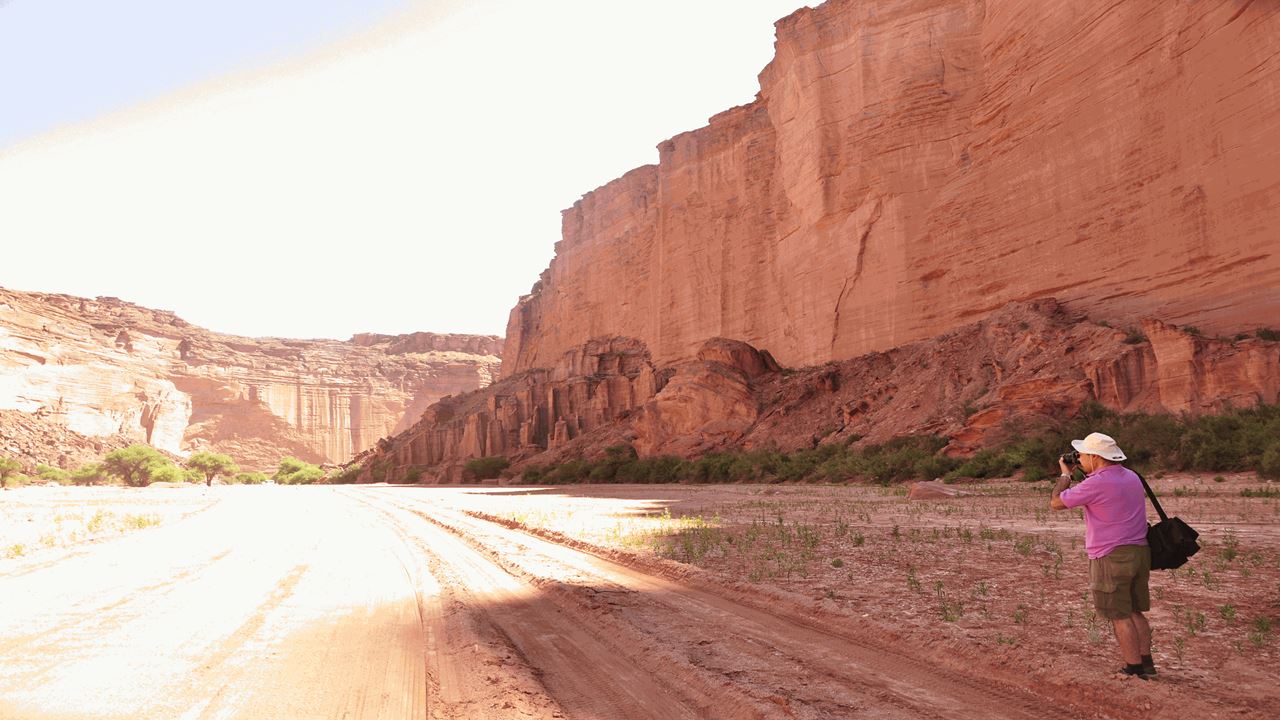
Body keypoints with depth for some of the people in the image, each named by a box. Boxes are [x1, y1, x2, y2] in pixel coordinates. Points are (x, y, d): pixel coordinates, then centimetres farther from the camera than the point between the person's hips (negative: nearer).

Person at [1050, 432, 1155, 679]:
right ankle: (1146, 662, 22)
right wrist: (1089, 472, 19)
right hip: (1139, 551, 8)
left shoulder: (1096, 483, -17)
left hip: (1112, 557, -8)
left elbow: (1056, 502, -10)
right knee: (1135, 612, 17)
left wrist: (1065, 474, 5)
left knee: (1120, 616, 1)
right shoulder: (1132, 476, 10)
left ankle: (1134, 669, 6)